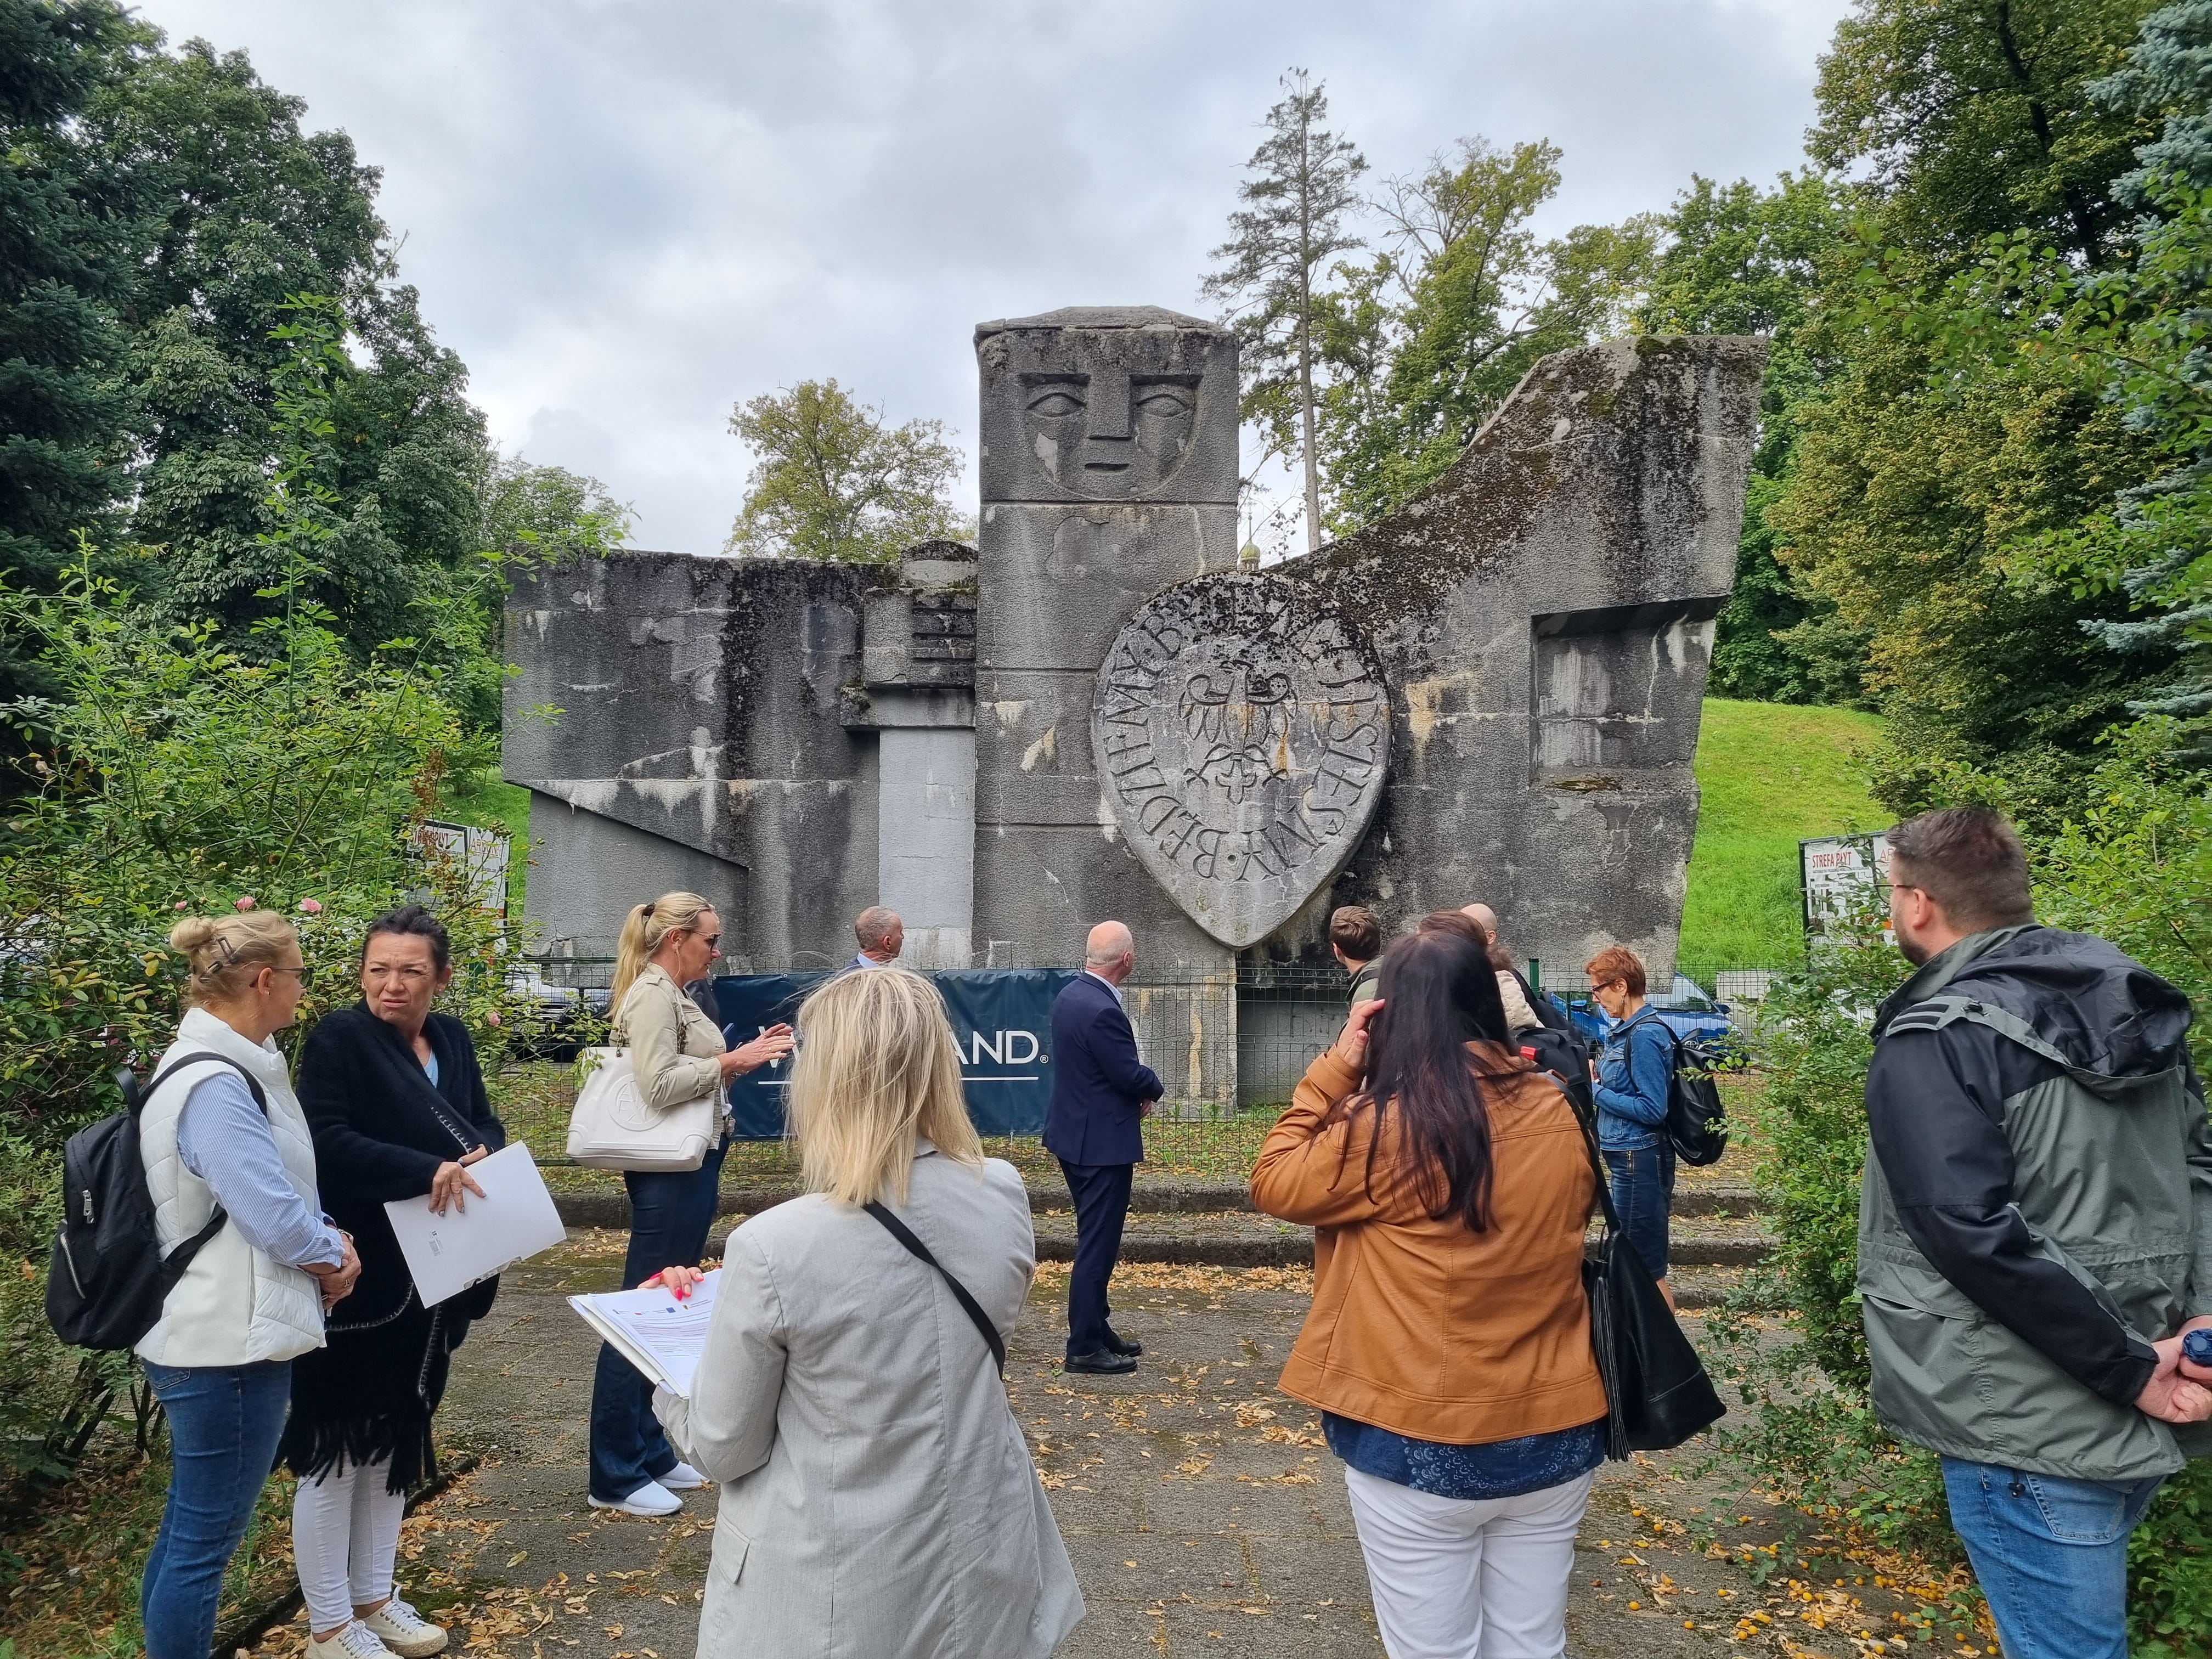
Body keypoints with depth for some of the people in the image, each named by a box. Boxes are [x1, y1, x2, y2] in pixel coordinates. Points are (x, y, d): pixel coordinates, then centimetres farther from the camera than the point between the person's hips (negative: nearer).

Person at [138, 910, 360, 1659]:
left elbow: (285, 1177, 15)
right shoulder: (214, 1087, -25)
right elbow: (275, 1215, -26)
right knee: (207, 1535, 4)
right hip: (228, 1343, -11)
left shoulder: (232, 1066, 8)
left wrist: (327, 1235, -1)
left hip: (213, 1333, 11)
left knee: (190, 1525, 23)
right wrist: (334, 1256, -7)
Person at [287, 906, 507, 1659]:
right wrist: (426, 1171, -29)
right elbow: (326, 1142, -22)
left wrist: (482, 1152, -11)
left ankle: (374, 1597, 34)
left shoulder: (451, 1039, 6)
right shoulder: (337, 1038, -13)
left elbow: (483, 1121, 11)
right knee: (337, 1445, 6)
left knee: (398, 1434, 18)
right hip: (357, 1279, -7)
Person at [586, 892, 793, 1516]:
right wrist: (733, 1060, -21)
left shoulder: (673, 993, 15)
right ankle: (615, 1477, 9)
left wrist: (747, 1054, 7)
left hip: (689, 1168, 10)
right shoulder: (652, 995, -15)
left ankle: (650, 1452, 28)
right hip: (669, 1174, -10)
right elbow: (660, 1085, -25)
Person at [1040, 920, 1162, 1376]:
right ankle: (1085, 1347, 10)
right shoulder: (1102, 1011, -25)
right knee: (1098, 1246, 1)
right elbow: (1132, 1075, -21)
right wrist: (1154, 1088, 0)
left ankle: (1096, 1330, 31)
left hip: (1074, 1134, 10)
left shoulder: (1069, 995, 5)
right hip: (1102, 1143, -10)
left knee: (1095, 1240, 19)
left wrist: (1139, 1089, 3)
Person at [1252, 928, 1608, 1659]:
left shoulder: (1385, 1126, -19)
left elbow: (1275, 1184, -4)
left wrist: (1335, 1068, -5)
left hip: (1423, 1443, -5)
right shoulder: (1559, 1113, -3)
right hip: (1555, 1432, 5)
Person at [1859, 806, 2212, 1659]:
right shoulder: (2131, 1003, 7)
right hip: (2137, 1428, 8)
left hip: (2033, 1428, -8)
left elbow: (1980, 1237, -26)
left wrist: (2134, 1370, -18)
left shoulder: (1930, 1042, -19)